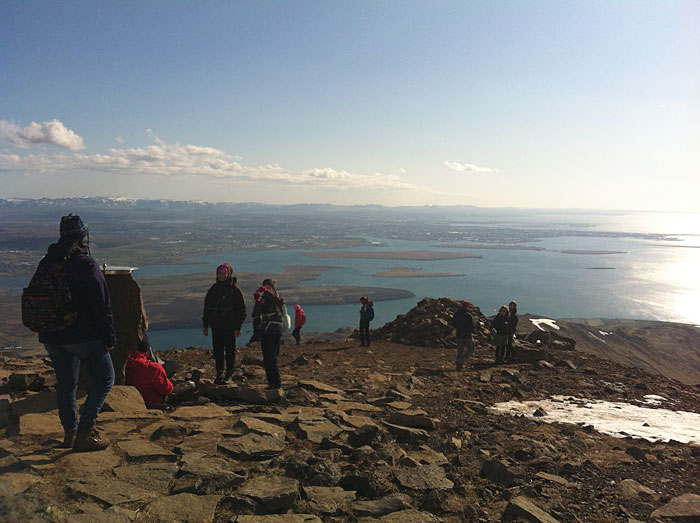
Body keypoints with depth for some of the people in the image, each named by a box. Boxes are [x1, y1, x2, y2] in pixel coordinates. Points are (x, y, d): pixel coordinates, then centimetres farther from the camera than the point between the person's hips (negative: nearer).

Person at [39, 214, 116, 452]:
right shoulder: (86, 264, -15)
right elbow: (102, 305, -16)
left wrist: (47, 329, 23)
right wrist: (109, 338, -9)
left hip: (52, 336, 7)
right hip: (83, 335, -7)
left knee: (65, 384, 18)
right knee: (104, 379, 5)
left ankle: (69, 433, 29)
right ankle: (84, 433, 1)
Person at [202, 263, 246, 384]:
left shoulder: (235, 289, -4)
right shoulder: (213, 289, 9)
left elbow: (241, 309, -4)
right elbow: (207, 308, 15)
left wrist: (238, 327, -10)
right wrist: (205, 325, 9)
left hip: (230, 327, -4)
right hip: (216, 326, 4)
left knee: (230, 351, 4)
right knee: (217, 351, 4)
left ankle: (229, 374, 17)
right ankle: (219, 373, 14)